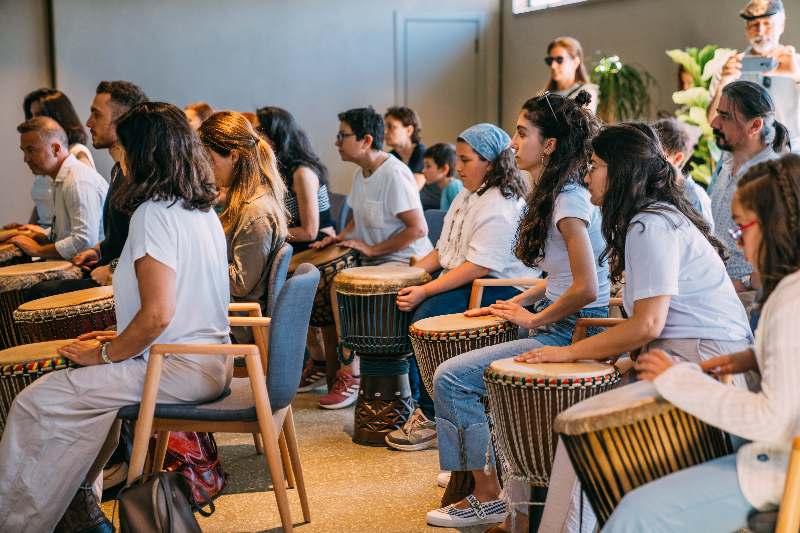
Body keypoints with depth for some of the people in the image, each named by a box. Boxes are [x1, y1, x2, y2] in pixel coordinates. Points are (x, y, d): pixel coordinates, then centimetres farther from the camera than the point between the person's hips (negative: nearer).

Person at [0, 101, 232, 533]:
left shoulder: (154, 213, -16)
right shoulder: (202, 211, 13)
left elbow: (157, 314, -23)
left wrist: (105, 355, -9)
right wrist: (123, 340, 21)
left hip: (182, 370, -10)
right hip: (212, 363, 10)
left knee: (37, 403, -7)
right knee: (87, 389, 24)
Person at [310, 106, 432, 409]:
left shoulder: (394, 174, -18)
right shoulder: (361, 174, 11)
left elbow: (418, 229, -22)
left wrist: (372, 249, -18)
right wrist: (341, 237, 4)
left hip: (404, 261, -9)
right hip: (373, 261, 9)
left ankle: (350, 375, -15)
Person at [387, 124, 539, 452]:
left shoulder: (501, 206, -18)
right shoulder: (468, 196, 16)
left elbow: (479, 267, -25)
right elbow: (446, 249, 21)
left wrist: (425, 291, -26)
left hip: (501, 287, -10)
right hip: (460, 279, 10)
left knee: (426, 316, -27)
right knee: (402, 306, -5)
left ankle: (433, 418, -16)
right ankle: (411, 395, 5)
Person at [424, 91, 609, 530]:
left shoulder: (569, 201, -17)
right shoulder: (554, 194, 15)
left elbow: (585, 289, -24)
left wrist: (534, 319, -11)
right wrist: (517, 302, 14)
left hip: (574, 334, -10)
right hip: (559, 327, 10)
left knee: (450, 377, -12)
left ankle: (488, 496, 0)